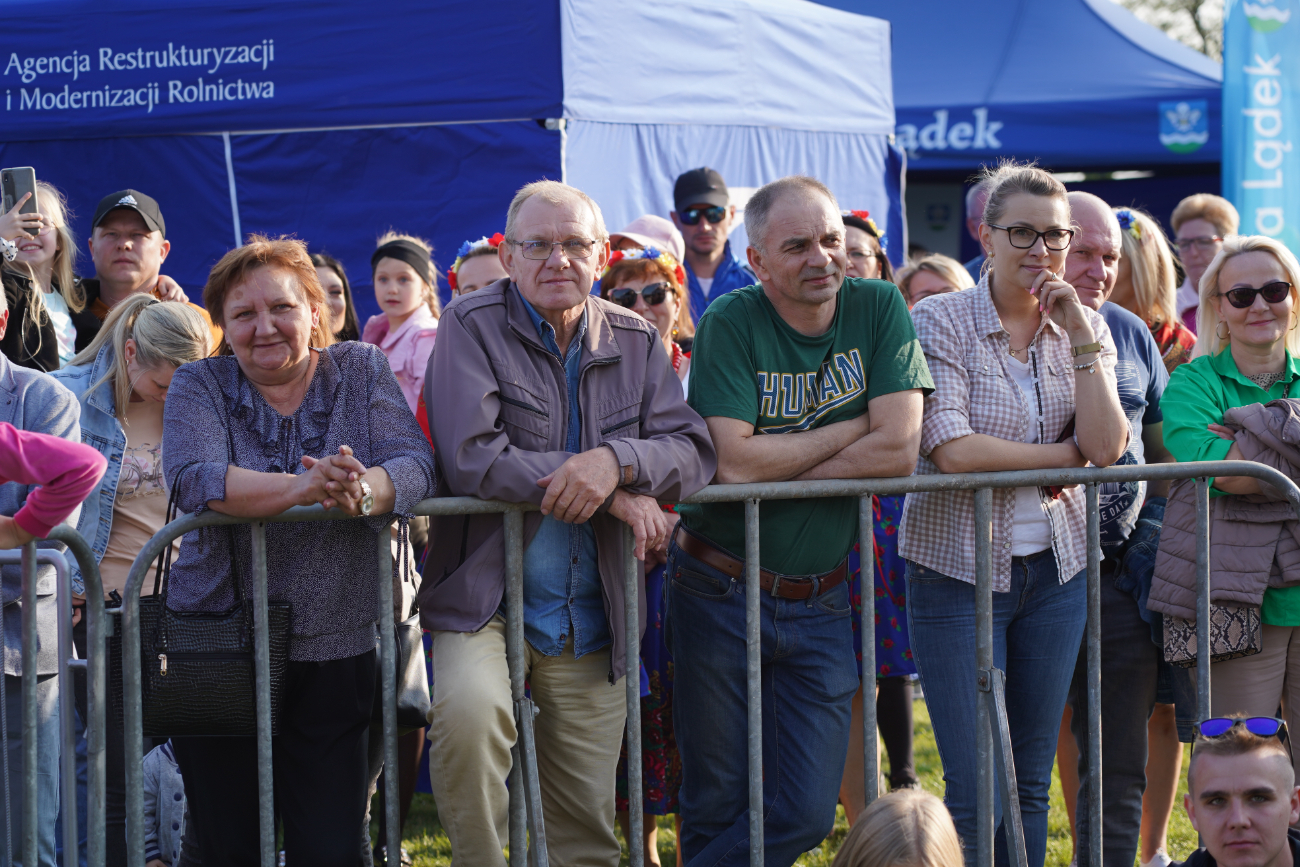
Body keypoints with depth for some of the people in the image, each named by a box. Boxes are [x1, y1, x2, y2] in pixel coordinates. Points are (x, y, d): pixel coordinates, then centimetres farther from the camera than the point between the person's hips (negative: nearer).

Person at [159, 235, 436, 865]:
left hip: (334, 653, 0)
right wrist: (303, 487, -34)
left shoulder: (362, 372, 5)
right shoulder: (199, 386, 1)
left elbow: (414, 466, -9)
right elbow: (192, 479, -18)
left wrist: (365, 491, -33)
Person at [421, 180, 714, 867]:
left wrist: (618, 461, -23)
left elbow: (694, 450, -1)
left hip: (590, 618, 4)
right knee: (467, 712, -34)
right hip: (486, 598, -4)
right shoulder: (471, 326, -5)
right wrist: (616, 495, -17)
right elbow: (473, 459, -17)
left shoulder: (635, 341, 9)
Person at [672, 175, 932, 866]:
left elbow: (899, 450, -13)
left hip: (818, 602, 2)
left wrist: (775, 470, -14)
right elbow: (734, 460, -21)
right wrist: (850, 430, -11)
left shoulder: (878, 309, -2)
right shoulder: (731, 324, -9)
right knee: (716, 809, 6)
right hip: (719, 594, -2)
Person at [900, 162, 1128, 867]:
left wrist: (1079, 333, -13)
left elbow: (1106, 447, -7)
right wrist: (1067, 453, -10)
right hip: (959, 569, -5)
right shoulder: (939, 321, -8)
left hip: (1054, 570, 5)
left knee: (1031, 784, 11)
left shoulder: (1085, 328, 6)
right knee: (975, 795, -6)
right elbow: (953, 450, -19)